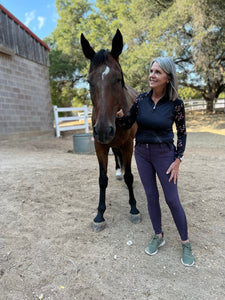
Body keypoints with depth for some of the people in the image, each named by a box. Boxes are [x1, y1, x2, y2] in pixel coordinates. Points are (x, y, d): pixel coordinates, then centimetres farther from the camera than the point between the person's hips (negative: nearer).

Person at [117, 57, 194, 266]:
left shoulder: (175, 103, -11)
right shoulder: (141, 99, -3)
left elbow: (182, 133, -2)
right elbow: (127, 125, 2)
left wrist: (178, 160, -7)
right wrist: (119, 113, -19)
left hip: (164, 153, -3)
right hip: (141, 152, 3)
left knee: (172, 200, 2)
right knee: (151, 196, 11)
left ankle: (186, 244, 23)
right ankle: (158, 237, 31)